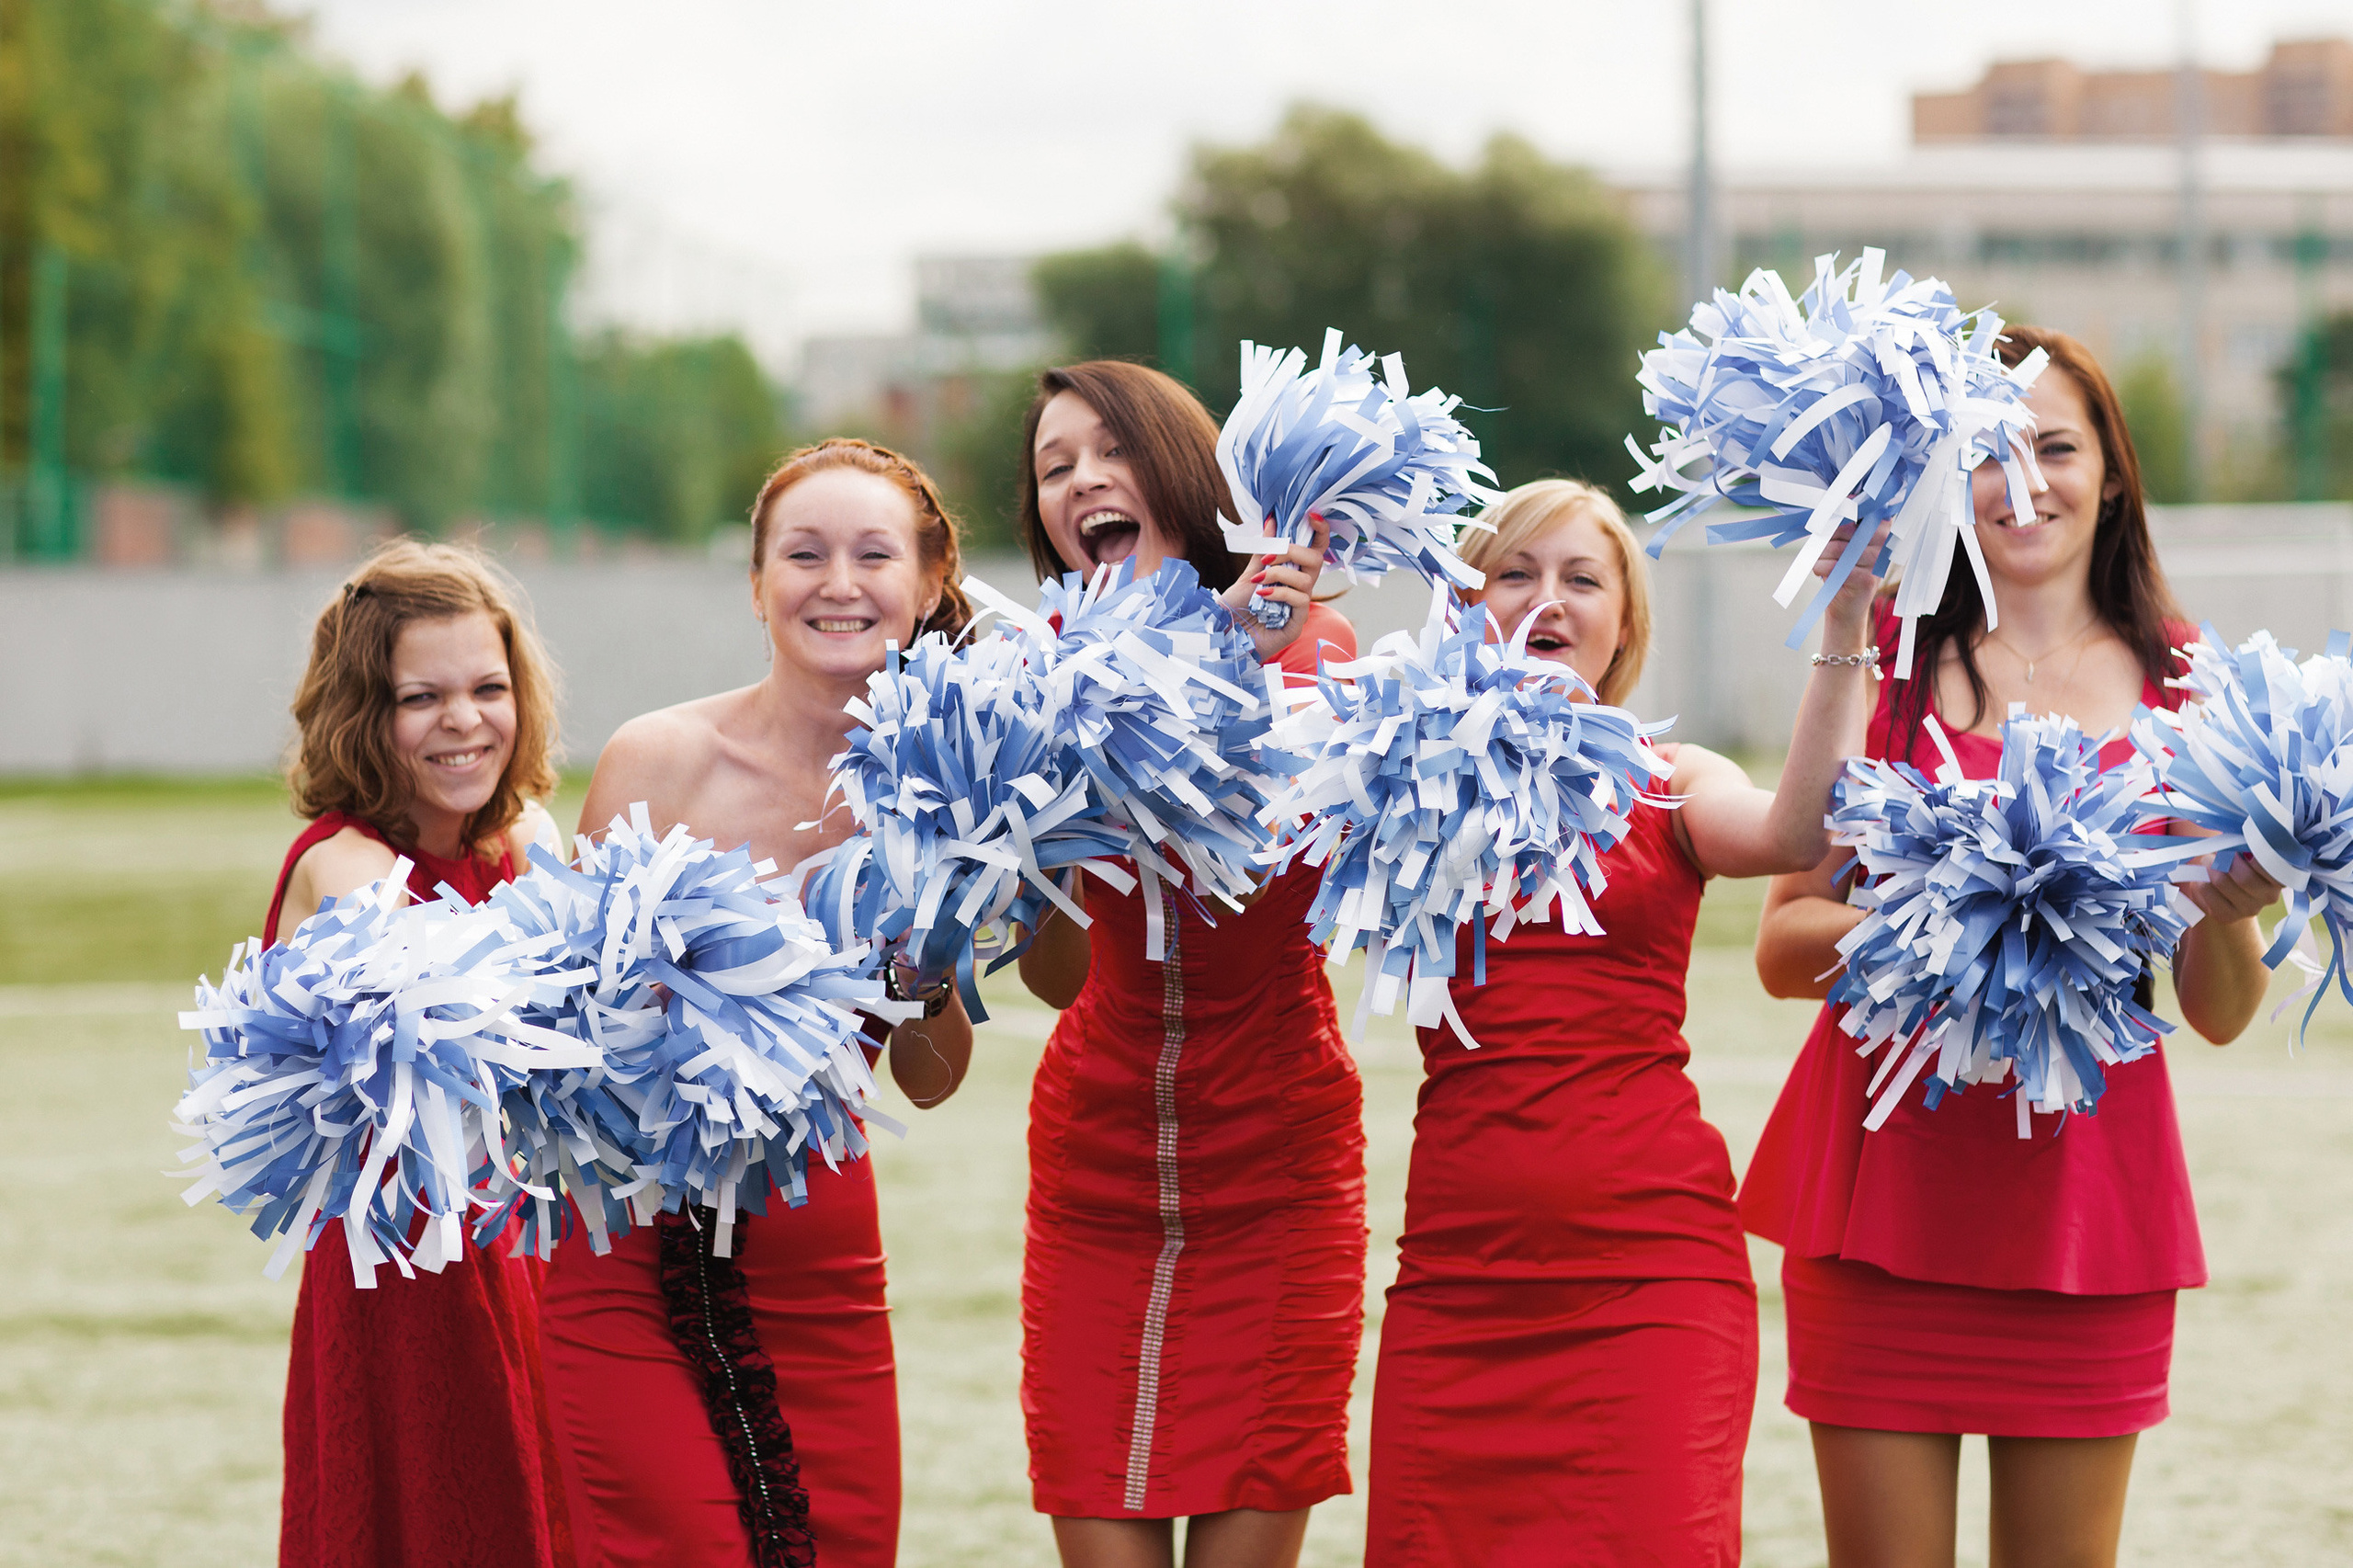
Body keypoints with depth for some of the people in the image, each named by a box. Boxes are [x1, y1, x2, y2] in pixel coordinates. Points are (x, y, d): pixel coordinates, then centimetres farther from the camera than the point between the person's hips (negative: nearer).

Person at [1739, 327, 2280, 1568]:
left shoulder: (2183, 686, 5)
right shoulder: (1889, 661, 2)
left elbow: (2221, 1014, 6)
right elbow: (1783, 942, 1)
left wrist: (2221, 917, -15)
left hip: (2087, 1195, 1)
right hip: (1887, 1185, -1)